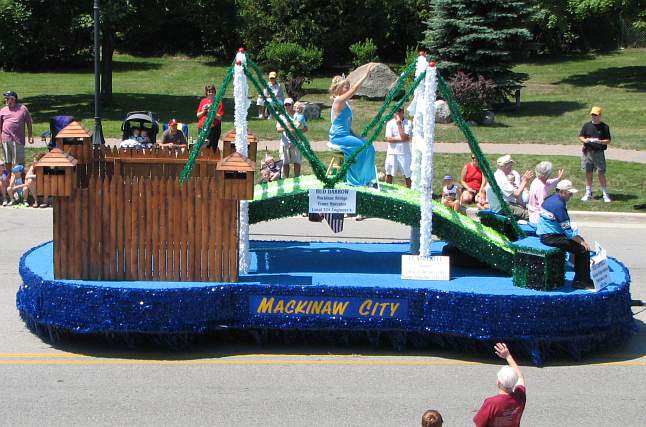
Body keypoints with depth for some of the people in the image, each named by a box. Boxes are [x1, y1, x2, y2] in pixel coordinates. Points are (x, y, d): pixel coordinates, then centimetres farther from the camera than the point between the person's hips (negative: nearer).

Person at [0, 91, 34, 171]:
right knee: (7, 160, 12)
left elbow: (29, 122, 7)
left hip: (18, 139, -3)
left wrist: (30, 136, 4)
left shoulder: (22, 109, 1)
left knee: (19, 160, 2)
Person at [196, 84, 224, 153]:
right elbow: (198, 115, 13)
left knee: (213, 149, -5)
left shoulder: (218, 102, 0)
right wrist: (203, 111, -6)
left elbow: (220, 117, -6)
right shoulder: (203, 101, 11)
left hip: (213, 129, -4)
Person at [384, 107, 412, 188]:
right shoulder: (390, 123, 0)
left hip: (404, 153, -1)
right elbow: (388, 139, -8)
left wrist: (399, 124, -13)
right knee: (389, 174, 6)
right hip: (392, 152, 1)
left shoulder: (407, 123, -3)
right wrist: (401, 139, -13)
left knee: (407, 175, 2)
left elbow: (405, 137, -16)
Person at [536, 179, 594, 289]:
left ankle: (579, 280, 13)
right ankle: (583, 282, -2)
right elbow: (567, 230, -16)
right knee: (583, 249, -9)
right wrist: (582, 241, -7)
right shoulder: (558, 204, -19)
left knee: (579, 244, 13)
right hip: (551, 237, -10)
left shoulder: (550, 199, 12)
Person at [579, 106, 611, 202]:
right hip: (587, 152, 3)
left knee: (601, 173, -6)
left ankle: (605, 194, 2)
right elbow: (580, 136, 13)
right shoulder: (587, 125, 8)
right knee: (588, 173, 9)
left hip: (599, 152, -3)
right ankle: (588, 193, 21)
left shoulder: (604, 127, 0)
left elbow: (608, 140, 0)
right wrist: (584, 140, -9)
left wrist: (600, 141, -18)